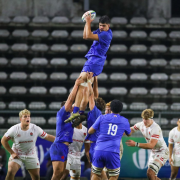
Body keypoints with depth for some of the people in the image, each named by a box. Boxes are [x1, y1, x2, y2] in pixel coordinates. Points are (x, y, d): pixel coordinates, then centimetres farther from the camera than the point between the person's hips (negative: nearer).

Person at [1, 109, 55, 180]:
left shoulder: (35, 129, -11)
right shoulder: (14, 129, -15)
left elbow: (47, 137, -3)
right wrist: (12, 153, -8)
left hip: (31, 156, 2)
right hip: (17, 155, -2)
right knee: (10, 171, -23)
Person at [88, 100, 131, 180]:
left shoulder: (102, 118, 6)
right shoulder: (124, 121, 9)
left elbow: (90, 131, 9)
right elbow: (129, 133, 29)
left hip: (99, 151, 1)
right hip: (112, 152, -1)